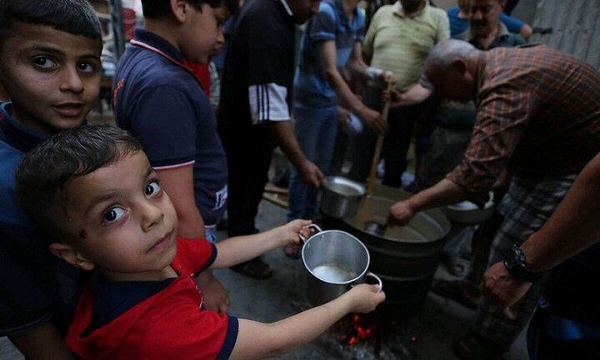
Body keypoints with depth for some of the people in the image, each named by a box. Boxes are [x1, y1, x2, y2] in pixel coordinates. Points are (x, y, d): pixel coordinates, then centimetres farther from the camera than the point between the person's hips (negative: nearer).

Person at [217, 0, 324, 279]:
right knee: (244, 191, 9)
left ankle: (243, 233, 48)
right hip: (244, 130, -9)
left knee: (250, 188, 25)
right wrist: (301, 163, -35)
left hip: (249, 124, 9)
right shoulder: (265, 25, -31)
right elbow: (270, 109, -36)